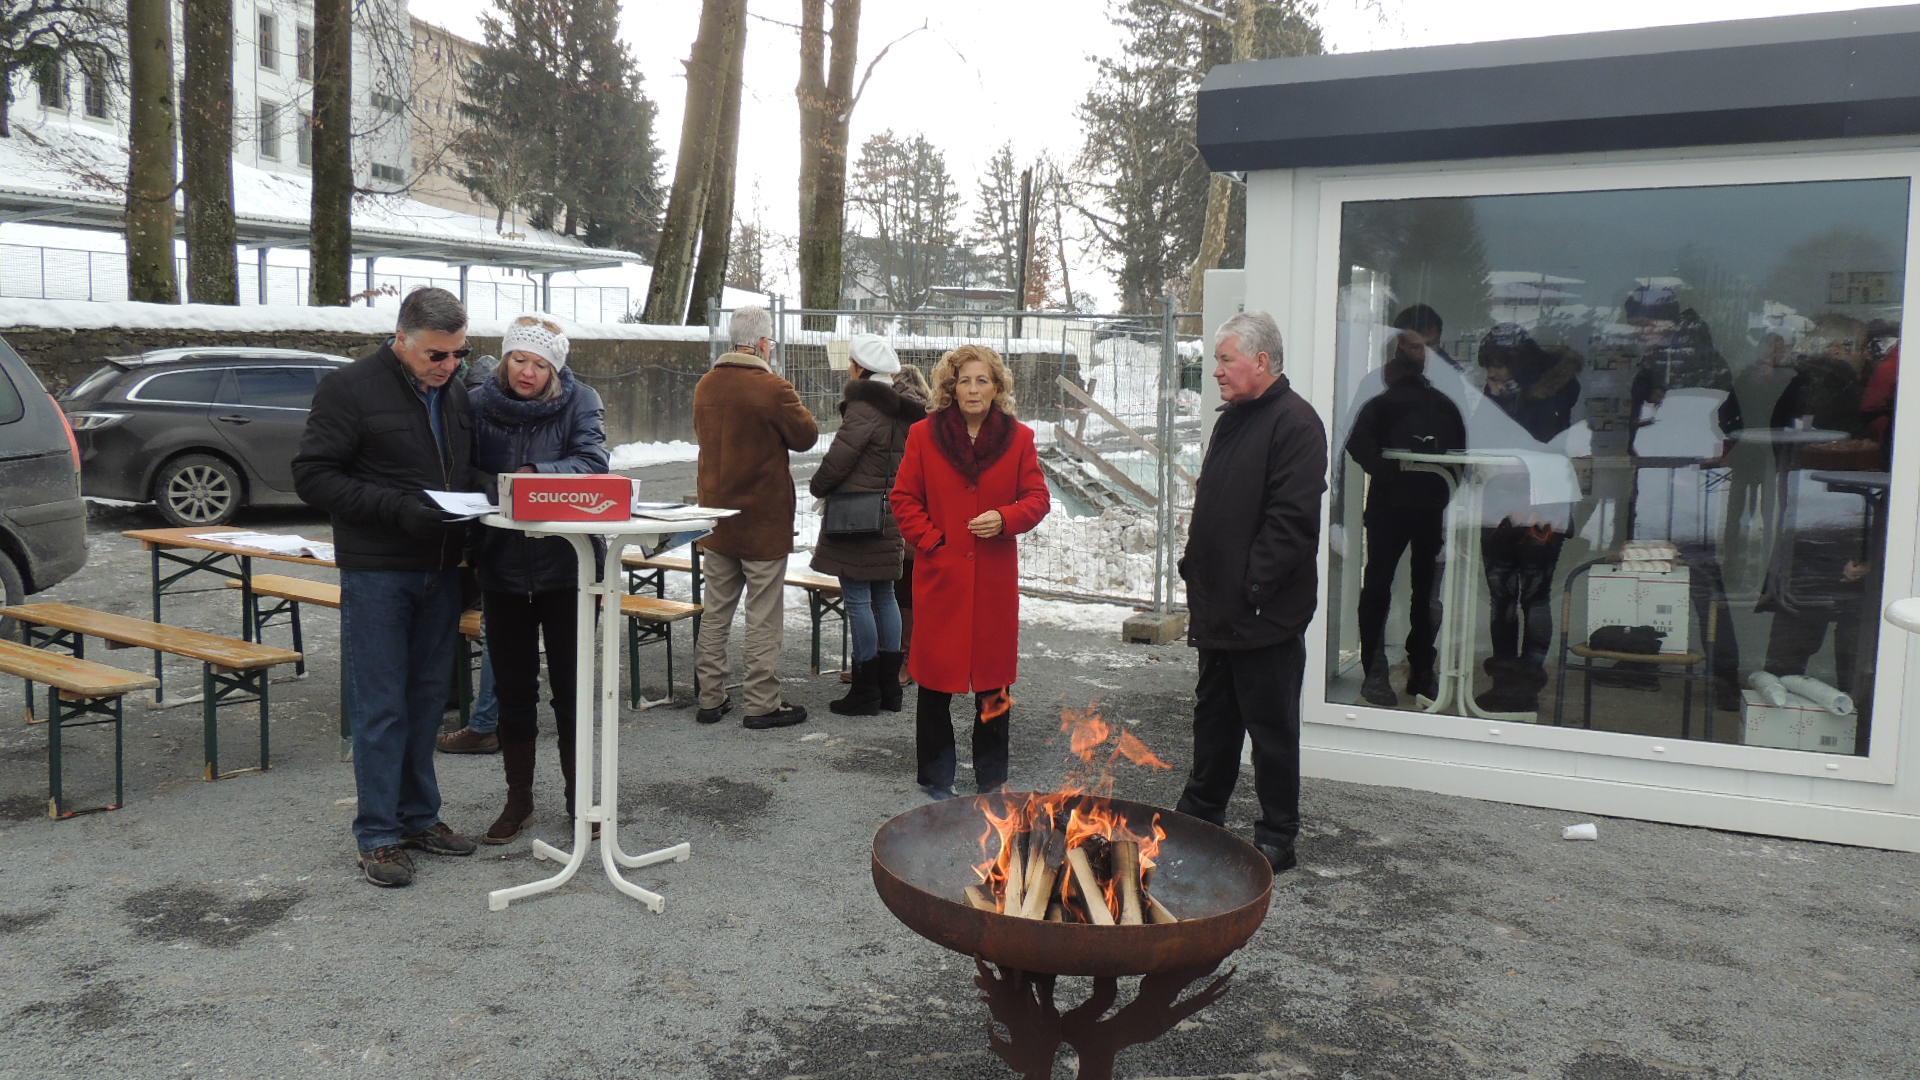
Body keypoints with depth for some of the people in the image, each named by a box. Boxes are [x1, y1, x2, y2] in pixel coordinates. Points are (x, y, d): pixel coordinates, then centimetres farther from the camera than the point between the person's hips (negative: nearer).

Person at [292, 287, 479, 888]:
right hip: (376, 573, -6)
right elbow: (311, 476, -12)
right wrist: (397, 507, -21)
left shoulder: (456, 394, 12)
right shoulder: (351, 389, -9)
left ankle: (420, 816, 24)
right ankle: (379, 835, 8)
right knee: (381, 708, -2)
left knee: (427, 701, 12)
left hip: (441, 571, 6)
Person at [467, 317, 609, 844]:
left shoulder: (580, 400, -5)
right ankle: (518, 798, 25)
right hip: (502, 567, 2)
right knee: (513, 688, 11)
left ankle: (579, 796, 22)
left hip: (566, 565, -2)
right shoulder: (480, 404, 1)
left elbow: (593, 461, -19)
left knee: (571, 686, 7)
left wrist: (536, 476, -34)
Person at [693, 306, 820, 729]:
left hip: (715, 514, 6)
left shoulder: (706, 386, 5)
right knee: (763, 614, 1)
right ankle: (761, 704, 6)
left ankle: (711, 698, 19)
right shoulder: (772, 388, -17)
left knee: (716, 610, 13)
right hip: (764, 519, -6)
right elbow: (807, 435, -6)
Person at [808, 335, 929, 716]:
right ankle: (889, 689, 19)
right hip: (890, 516, 9)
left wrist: (818, 485, 3)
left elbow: (839, 457, -16)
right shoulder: (903, 411, 11)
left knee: (857, 600, -3)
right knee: (884, 596, 13)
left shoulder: (863, 409, -15)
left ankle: (865, 693, 2)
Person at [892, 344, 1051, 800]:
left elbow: (1037, 497, 6)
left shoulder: (1019, 438, 5)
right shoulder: (924, 435, 2)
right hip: (940, 574, -1)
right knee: (936, 677, 3)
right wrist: (930, 540, -7)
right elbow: (904, 498, 5)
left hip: (995, 577, 1)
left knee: (994, 677, 8)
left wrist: (1005, 519, -12)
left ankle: (991, 779, 24)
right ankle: (936, 778, 18)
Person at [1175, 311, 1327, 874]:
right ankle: (1200, 812, 33)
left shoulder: (1294, 422, -15)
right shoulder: (1233, 419, 15)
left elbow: (1292, 517, -22)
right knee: (1213, 715, 19)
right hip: (1220, 608, 9)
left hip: (1265, 614, -9)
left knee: (1271, 726, 2)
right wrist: (1194, 569, 15)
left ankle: (1277, 837, 14)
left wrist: (1254, 587, -22)